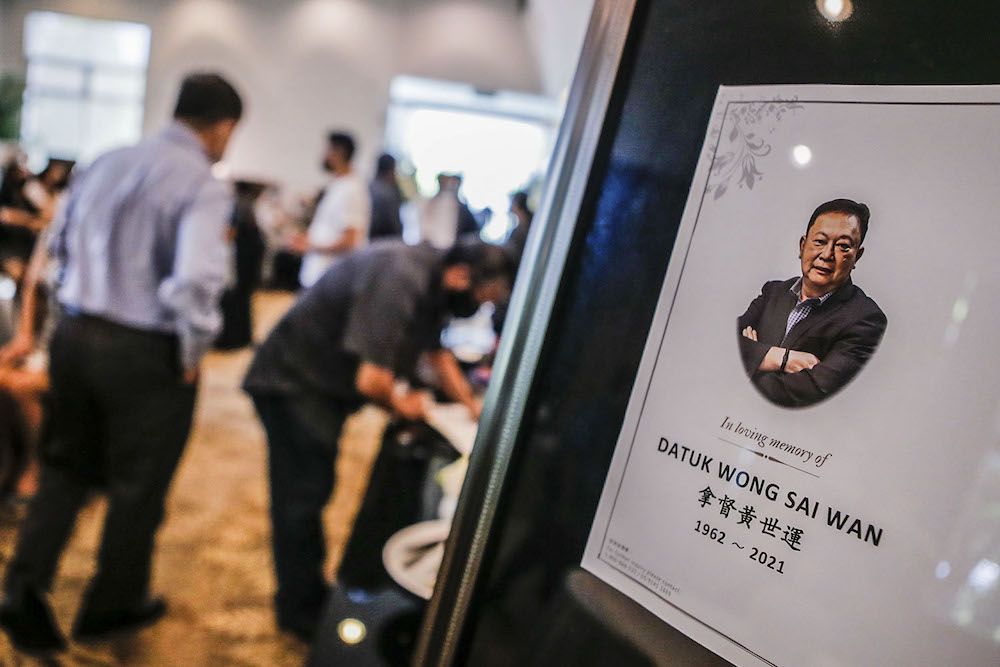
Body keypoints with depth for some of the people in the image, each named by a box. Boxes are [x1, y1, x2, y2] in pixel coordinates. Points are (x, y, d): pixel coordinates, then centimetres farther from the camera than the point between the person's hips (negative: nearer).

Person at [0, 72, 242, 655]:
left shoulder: (107, 164, 5)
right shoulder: (204, 186, -18)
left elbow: (61, 242, 15)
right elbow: (196, 279, -30)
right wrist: (193, 352, -15)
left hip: (74, 337, 6)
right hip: (146, 355, -6)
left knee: (68, 467, 25)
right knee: (139, 485, 15)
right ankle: (113, 606, 34)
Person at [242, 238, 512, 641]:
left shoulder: (433, 283, -1)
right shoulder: (399, 279, -32)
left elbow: (437, 351, 15)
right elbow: (370, 378, -35)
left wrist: (473, 406, 8)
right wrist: (400, 404, -13)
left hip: (325, 387, 10)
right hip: (292, 383, -10)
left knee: (315, 489, 19)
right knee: (302, 497, -1)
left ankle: (310, 595, 35)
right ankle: (301, 612, 16)